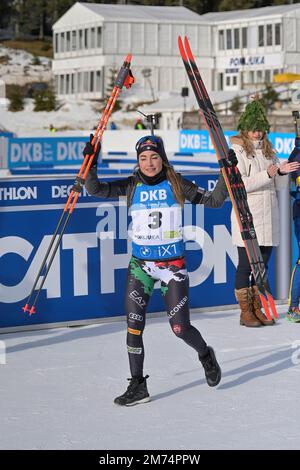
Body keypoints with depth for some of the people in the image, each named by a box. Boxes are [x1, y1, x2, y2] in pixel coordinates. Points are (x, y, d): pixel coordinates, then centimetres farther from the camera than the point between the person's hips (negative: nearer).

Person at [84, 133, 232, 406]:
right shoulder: (132, 186, 1)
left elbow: (213, 201, -1)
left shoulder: (176, 185, -3)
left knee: (180, 328, -1)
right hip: (140, 265, 2)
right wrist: (91, 163, -20)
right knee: (134, 326, -6)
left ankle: (205, 355, 31)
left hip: (173, 265, -2)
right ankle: (138, 386, 5)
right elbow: (95, 190, -7)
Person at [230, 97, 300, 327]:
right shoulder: (238, 150, -4)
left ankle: (257, 309, 19)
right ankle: (245, 312, 7)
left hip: (269, 215, 6)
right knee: (245, 264, -1)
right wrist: (267, 175, -22)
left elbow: (279, 185, 13)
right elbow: (239, 184, -15)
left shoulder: (269, 150, 13)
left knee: (263, 264, 10)